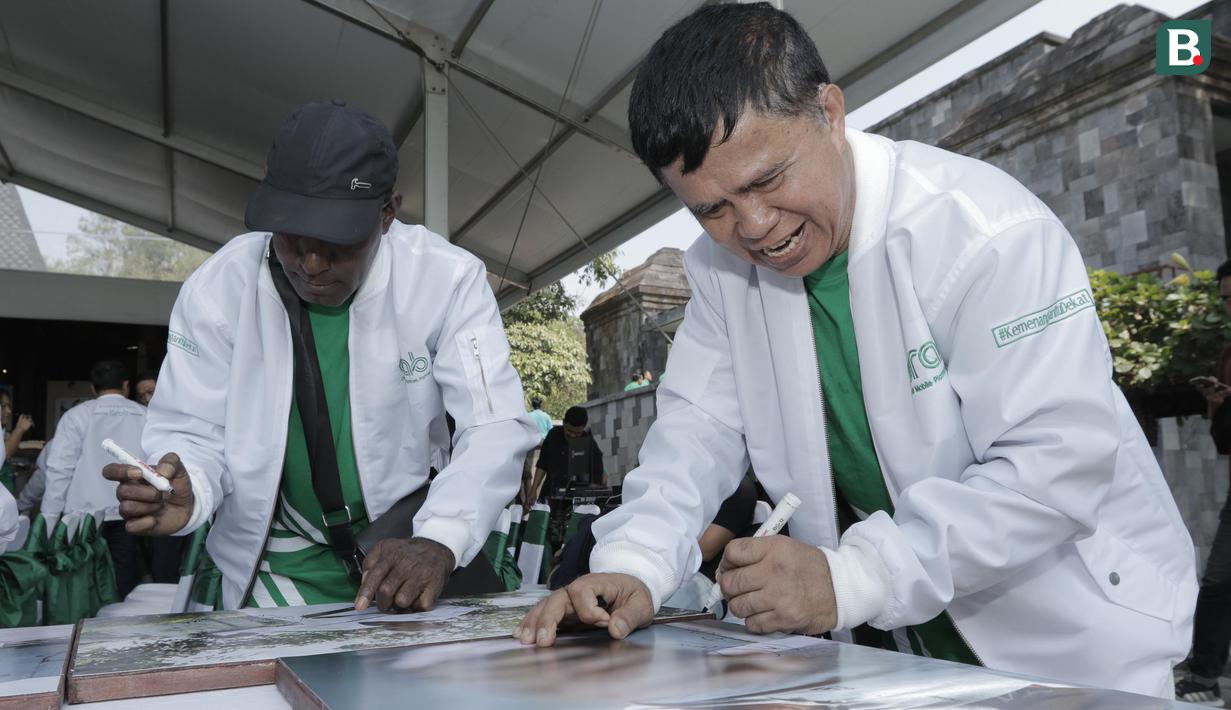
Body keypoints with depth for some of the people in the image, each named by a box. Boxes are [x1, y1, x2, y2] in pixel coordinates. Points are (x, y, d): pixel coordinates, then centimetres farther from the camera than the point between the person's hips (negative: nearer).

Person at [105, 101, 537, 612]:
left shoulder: (448, 278, -14)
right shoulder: (216, 288, -9)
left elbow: (496, 425, -17)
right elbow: (192, 431, -3)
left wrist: (439, 540, -33)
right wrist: (185, 490, -27)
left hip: (410, 542, -1)